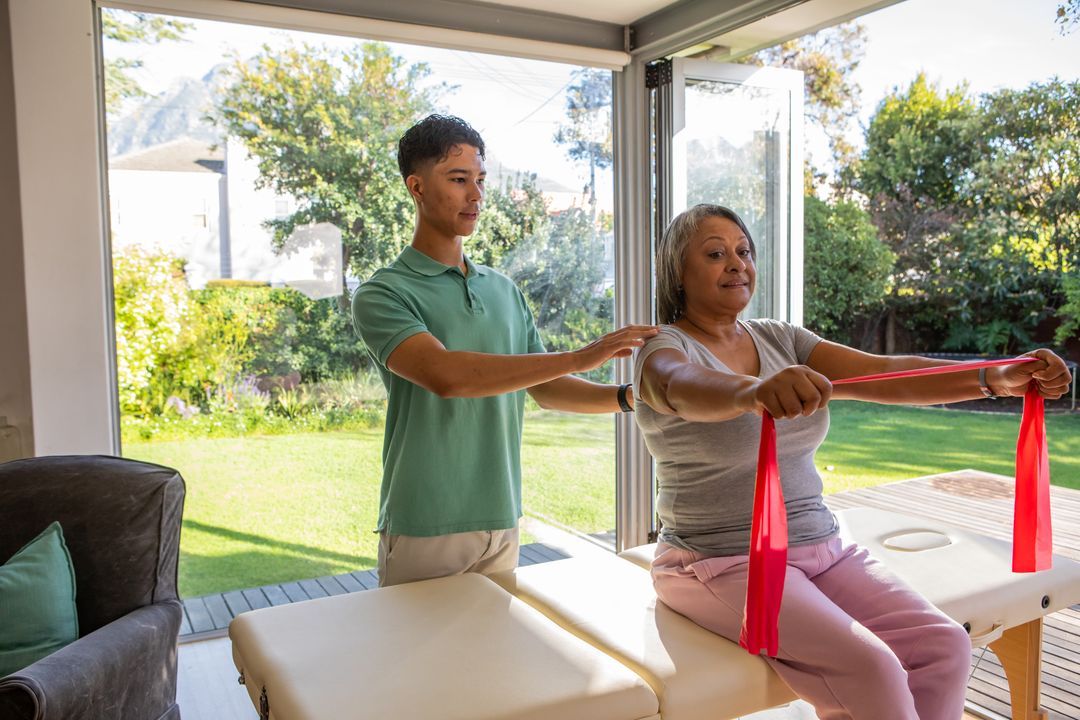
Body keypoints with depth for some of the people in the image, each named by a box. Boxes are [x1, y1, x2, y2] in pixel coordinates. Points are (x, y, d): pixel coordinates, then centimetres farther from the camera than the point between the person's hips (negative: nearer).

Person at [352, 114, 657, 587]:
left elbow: (542, 387, 14)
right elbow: (443, 374, -27)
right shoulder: (383, 294, -10)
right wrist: (579, 357, -27)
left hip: (502, 522, 5)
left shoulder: (504, 290, 10)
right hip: (426, 530, -5)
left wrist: (624, 397, -3)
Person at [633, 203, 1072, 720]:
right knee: (869, 668, -23)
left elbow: (884, 375, -3)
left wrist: (996, 378, -16)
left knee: (945, 647, -9)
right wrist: (753, 392, -55)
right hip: (722, 562, -6)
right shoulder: (664, 349, -8)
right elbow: (686, 389, -34)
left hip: (820, 548, 6)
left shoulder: (778, 340, 10)